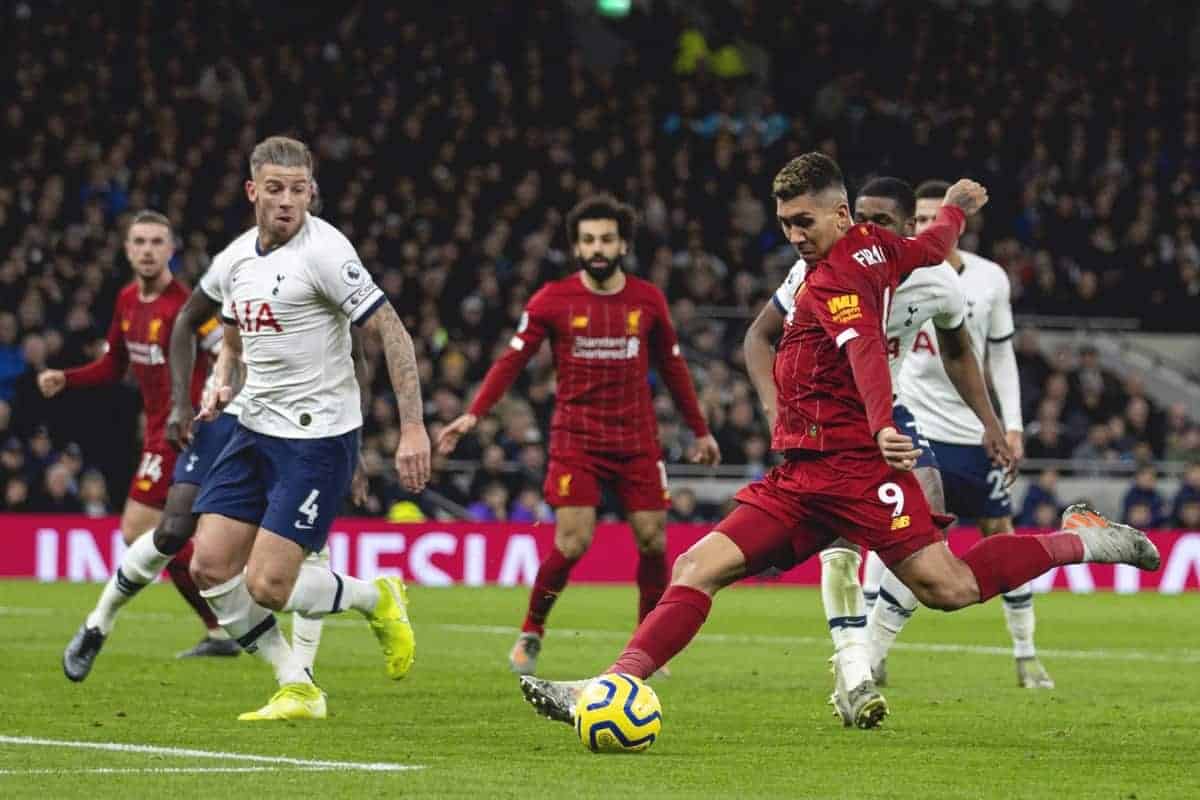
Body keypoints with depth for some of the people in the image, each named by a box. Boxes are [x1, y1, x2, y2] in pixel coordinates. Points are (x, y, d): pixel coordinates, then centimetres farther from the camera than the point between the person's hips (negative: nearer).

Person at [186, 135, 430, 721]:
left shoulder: (323, 251, -15)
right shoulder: (235, 258, 8)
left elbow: (392, 333, -16)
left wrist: (413, 427, -22)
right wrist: (221, 383, 5)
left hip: (317, 436, -8)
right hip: (254, 430, 8)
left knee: (267, 585, -14)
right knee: (209, 567, -2)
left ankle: (377, 598, 15)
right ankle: (297, 690, 10)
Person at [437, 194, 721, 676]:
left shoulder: (648, 300, 4)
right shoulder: (553, 300, -3)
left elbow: (672, 366, 15)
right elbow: (513, 360, -1)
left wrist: (700, 431, 18)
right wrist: (473, 415, -12)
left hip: (638, 438, 3)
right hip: (576, 436, -3)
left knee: (653, 540, -2)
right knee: (573, 542, -13)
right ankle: (530, 633, 7)